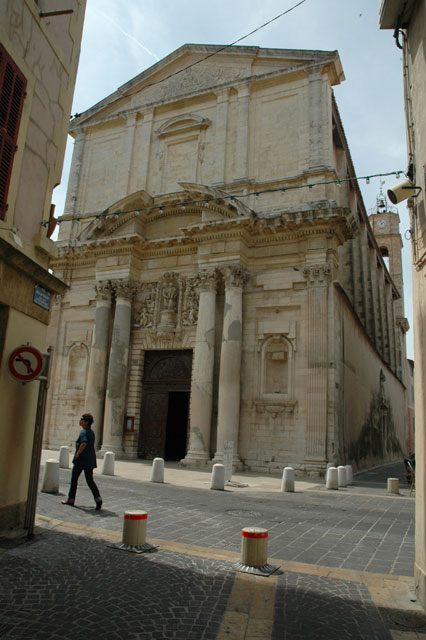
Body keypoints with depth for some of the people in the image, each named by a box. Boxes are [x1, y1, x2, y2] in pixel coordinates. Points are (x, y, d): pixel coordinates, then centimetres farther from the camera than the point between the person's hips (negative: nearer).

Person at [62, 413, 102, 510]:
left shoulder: (83, 432, -14)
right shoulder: (91, 432, 14)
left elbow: (84, 444, -31)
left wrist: (77, 454, -21)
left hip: (81, 459, -8)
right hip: (90, 460, 8)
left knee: (74, 479, 10)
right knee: (90, 480, 7)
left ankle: (70, 499, 21)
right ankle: (98, 499, -8)